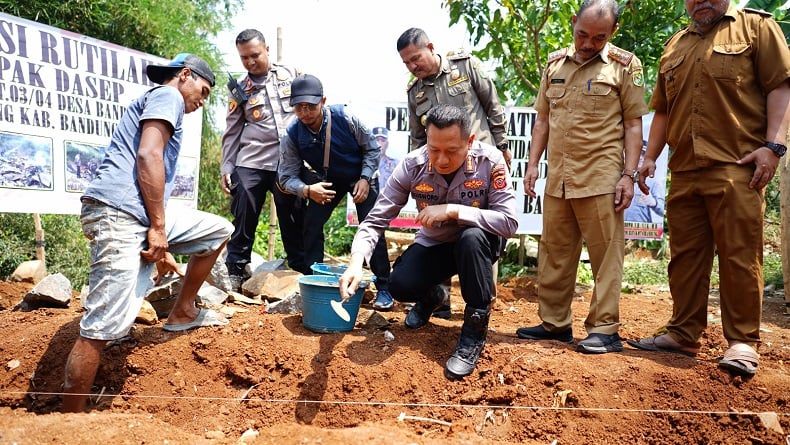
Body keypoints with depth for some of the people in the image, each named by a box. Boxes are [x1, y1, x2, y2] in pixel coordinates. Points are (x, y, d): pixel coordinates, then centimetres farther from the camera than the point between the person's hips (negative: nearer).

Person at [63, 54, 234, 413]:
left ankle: (182, 312, 22)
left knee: (219, 230, 17)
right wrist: (159, 228, -14)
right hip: (118, 212, -10)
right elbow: (148, 156, -15)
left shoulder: (157, 102, 31)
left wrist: (162, 245, 25)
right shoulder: (167, 95, 2)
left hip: (141, 216, 10)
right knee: (106, 325, -11)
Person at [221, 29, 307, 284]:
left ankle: (303, 271, 16)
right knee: (244, 220, 0)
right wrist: (226, 168, 5)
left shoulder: (291, 75, 9)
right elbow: (232, 133, 11)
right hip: (250, 163, 0)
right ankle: (236, 271, 12)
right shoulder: (239, 90, 10)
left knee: (294, 220, 6)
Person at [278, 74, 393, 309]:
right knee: (311, 226, -9)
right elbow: (288, 176, -17)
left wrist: (365, 179, -22)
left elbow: (372, 148, -12)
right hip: (327, 181, 3)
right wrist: (307, 190, -38)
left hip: (360, 177, -2)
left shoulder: (346, 118, -28)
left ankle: (384, 288, -1)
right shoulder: (292, 135, -21)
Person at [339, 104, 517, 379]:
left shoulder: (490, 161, -24)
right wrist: (356, 262, -37)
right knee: (400, 285, -24)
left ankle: (475, 331, -19)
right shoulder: (412, 166, -20)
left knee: (472, 236, -36)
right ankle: (430, 297, 17)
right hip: (433, 245, 2)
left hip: (479, 244, -1)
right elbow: (376, 220, -20)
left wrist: (453, 210, -36)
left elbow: (509, 223, -29)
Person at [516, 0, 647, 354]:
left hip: (601, 178, -4)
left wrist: (629, 175, -8)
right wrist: (533, 163, 9)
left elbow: (633, 125, -1)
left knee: (606, 255, 0)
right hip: (558, 177, 5)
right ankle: (554, 322, 21)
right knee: (553, 254, 9)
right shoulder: (555, 64, 13)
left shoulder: (625, 65, 2)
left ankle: (605, 330, 8)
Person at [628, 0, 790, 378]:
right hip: (684, 172, 5)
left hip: (737, 168, -5)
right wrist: (650, 157, 15)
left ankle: (742, 342, 4)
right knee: (685, 256, 8)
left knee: (739, 255, -5)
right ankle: (683, 333, 17)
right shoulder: (674, 47, 22)